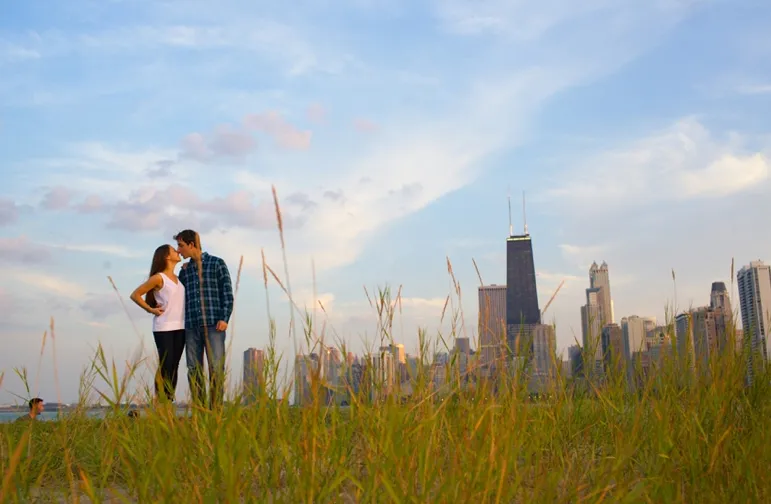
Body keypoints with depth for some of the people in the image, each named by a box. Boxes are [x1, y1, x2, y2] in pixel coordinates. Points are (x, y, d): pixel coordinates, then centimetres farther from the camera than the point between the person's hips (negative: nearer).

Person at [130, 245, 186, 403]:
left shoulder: (177, 278, 13)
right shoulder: (158, 278, -7)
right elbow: (135, 295, -5)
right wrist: (151, 310, -6)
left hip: (180, 327, 7)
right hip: (163, 328, -6)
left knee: (174, 366, 5)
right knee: (165, 366, -9)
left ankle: (169, 403, 8)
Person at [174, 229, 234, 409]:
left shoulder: (217, 263, 5)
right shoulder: (184, 270, 17)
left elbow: (227, 293, -1)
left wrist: (225, 319, -10)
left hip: (214, 325, -4)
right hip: (192, 327, 4)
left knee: (216, 369, -7)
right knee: (194, 370, 2)